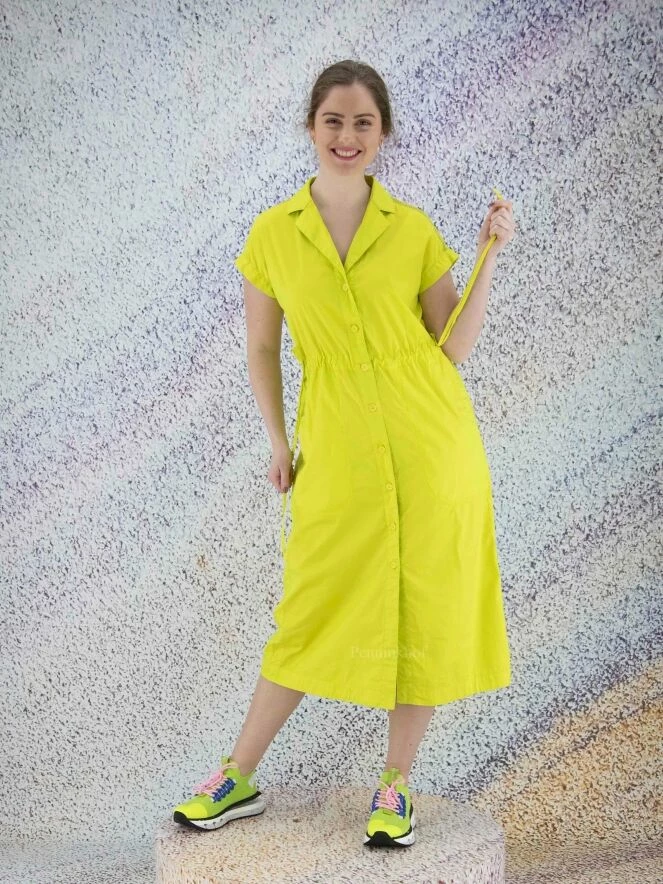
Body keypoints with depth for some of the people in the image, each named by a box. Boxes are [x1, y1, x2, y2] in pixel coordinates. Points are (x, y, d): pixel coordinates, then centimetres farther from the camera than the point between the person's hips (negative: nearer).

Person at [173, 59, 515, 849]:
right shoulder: (272, 234, 3)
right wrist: (279, 445, 6)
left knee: (426, 611, 5)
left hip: (431, 441, 1)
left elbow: (453, 349, 2)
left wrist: (490, 255, -5)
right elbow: (261, 349, 10)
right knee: (314, 615, 6)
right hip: (338, 452, 0)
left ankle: (395, 785, 24)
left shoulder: (414, 230, 2)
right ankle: (238, 779, 25)